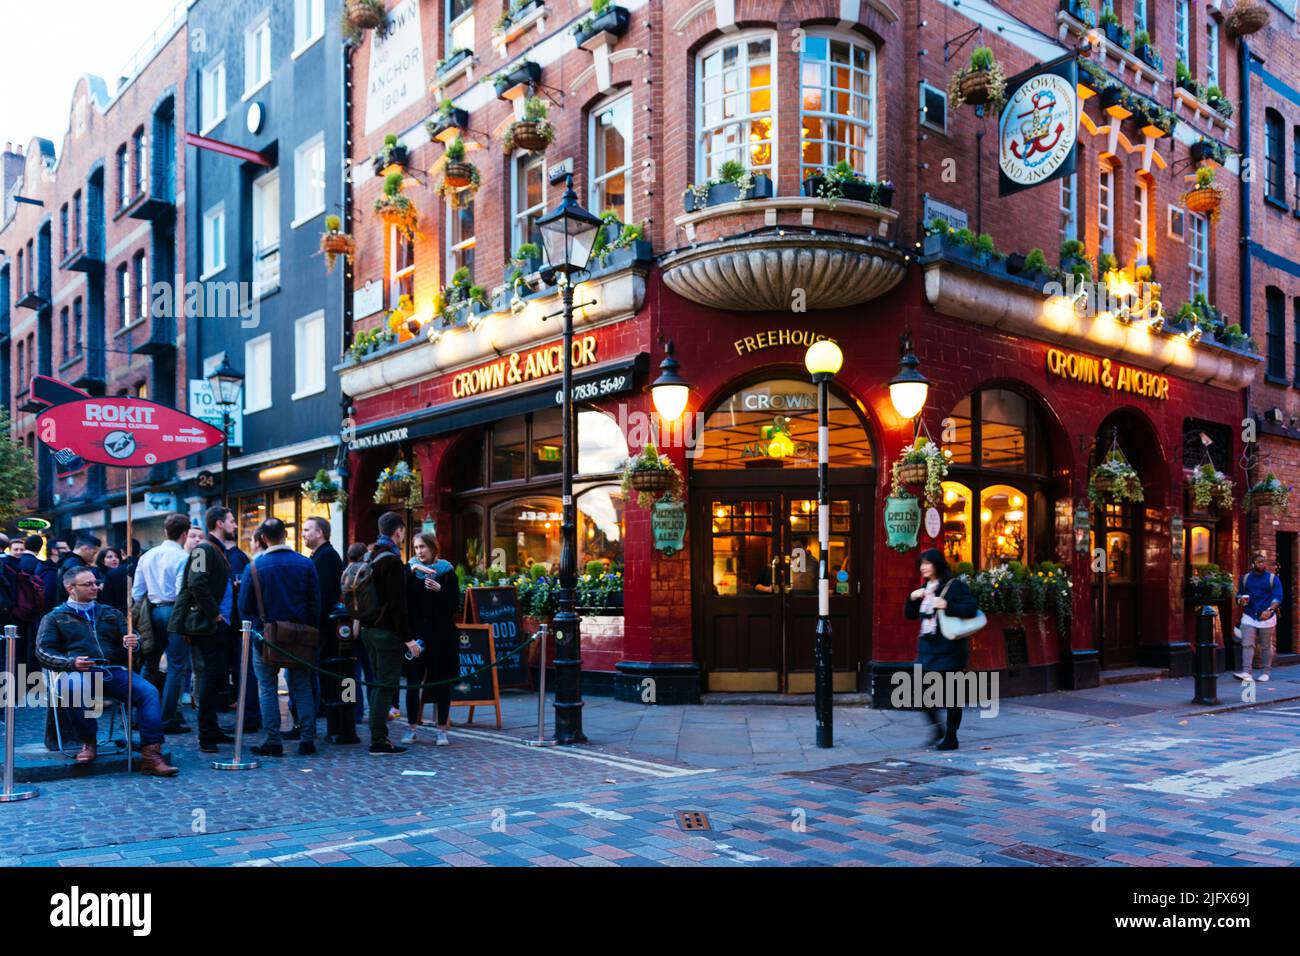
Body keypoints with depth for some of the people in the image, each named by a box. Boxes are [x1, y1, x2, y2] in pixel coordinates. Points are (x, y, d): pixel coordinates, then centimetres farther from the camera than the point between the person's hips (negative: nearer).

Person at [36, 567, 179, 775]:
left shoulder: (111, 613, 27)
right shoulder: (55, 618, 17)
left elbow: (132, 637, 17)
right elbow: (43, 652, 6)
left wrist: (133, 643, -10)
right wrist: (71, 662, -14)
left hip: (114, 672, 3)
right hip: (79, 672, -3)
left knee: (149, 691, -25)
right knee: (79, 690, -40)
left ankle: (151, 755, -30)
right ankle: (88, 743, -15)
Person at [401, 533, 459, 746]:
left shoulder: (446, 571, 3)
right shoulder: (411, 570, 6)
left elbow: (455, 604, 0)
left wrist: (439, 590, -15)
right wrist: (412, 571, -17)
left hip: (441, 635, -1)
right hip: (416, 633, 1)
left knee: (442, 681, 3)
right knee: (413, 681, 1)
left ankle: (442, 729, 10)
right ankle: (412, 728, 11)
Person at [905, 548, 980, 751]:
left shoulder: (955, 585, -9)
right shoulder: (924, 588, 13)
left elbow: (971, 608, -19)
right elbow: (910, 615, 17)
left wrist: (947, 606, -25)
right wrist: (913, 599, 0)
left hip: (949, 649, -7)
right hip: (927, 648, 7)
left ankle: (951, 737, 13)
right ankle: (937, 729, 24)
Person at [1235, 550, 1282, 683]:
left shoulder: (1273, 578, 1)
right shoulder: (1245, 578, 9)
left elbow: (1278, 597, -9)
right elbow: (1239, 594, 18)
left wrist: (1270, 610, -26)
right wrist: (1241, 600, -7)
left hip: (1267, 618, -1)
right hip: (1249, 617, 2)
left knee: (1266, 646, 7)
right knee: (1247, 645, -9)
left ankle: (1265, 673, 18)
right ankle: (1247, 673, -15)